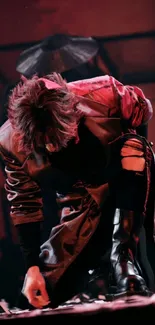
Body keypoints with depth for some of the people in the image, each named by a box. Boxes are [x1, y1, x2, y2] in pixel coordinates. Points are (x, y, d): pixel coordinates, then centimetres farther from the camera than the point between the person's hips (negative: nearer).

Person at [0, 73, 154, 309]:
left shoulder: (103, 95, -28)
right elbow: (24, 202, -9)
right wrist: (32, 266, -13)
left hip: (129, 193, -2)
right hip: (81, 207, 2)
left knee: (134, 147, -35)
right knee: (43, 295, -9)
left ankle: (123, 256, -32)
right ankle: (94, 266, 26)